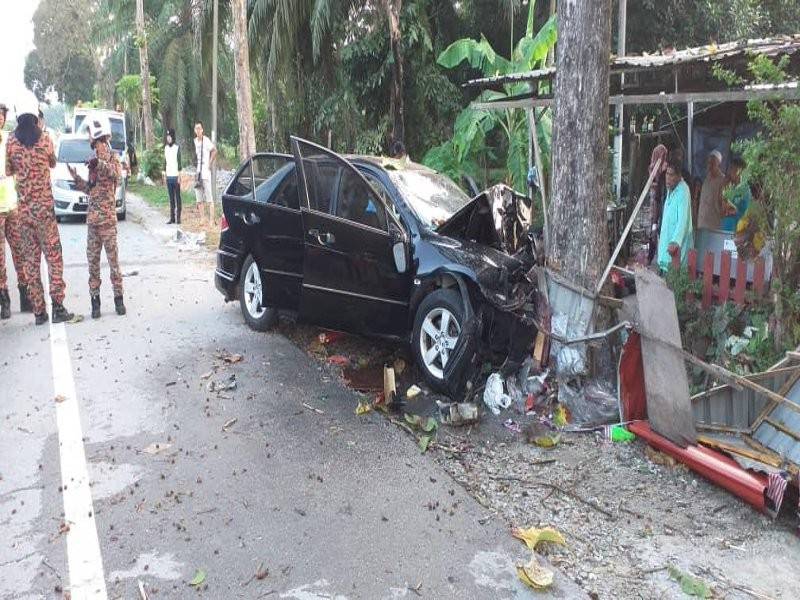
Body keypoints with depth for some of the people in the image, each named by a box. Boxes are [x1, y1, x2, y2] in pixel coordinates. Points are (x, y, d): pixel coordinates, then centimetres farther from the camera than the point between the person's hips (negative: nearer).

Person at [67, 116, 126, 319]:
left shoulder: (111, 156, -4)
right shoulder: (95, 158, 17)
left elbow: (117, 173, -27)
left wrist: (99, 164, -40)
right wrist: (75, 177, 22)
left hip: (107, 216, -7)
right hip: (92, 217, 7)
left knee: (113, 258, -3)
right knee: (92, 260, 7)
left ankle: (118, 298, 4)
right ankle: (95, 299, 12)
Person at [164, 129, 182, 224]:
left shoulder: (177, 147, -4)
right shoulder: (166, 148, 13)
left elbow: (179, 162, -6)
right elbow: (165, 162, 17)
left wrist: (179, 176, -10)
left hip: (175, 176, -5)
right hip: (168, 176, 6)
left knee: (177, 197, -2)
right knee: (171, 198, 7)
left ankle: (178, 217, 1)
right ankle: (172, 217, 10)